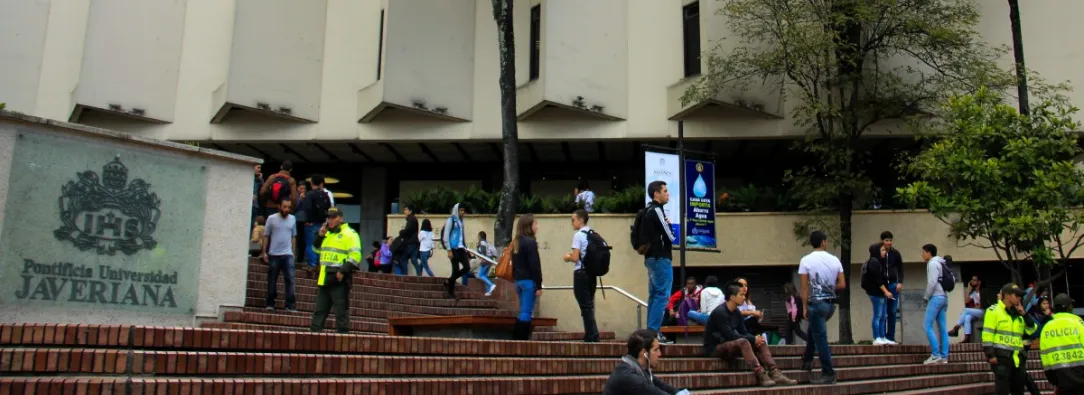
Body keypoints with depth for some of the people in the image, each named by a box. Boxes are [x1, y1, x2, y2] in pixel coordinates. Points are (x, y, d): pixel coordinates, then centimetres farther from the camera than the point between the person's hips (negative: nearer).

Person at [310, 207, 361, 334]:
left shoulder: (349, 234, -6)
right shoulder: (327, 234, 20)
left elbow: (355, 256, -15)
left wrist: (343, 271, -23)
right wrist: (320, 235, 10)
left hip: (339, 279, -8)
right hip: (324, 278, 8)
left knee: (341, 310, -5)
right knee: (319, 309, 12)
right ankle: (315, 331, 18)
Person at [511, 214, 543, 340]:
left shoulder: (516, 242, 14)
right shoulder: (530, 242, -12)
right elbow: (535, 265, -15)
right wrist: (539, 286, -14)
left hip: (519, 281, 8)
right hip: (528, 281, -8)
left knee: (523, 312, 14)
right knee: (526, 312, -5)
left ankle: (516, 338, 14)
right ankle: (522, 339, -4)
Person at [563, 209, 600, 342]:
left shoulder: (578, 235, -12)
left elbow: (575, 258, -17)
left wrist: (567, 257, 3)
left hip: (581, 273, -7)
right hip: (592, 273, 7)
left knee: (585, 306, -1)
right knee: (589, 305, 15)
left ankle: (590, 337, 1)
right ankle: (594, 336, 18)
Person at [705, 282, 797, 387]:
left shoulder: (737, 312, 7)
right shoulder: (719, 312, -20)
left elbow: (744, 333, 8)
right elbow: (730, 336, -24)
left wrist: (756, 338, -13)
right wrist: (753, 339, -18)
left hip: (730, 345, 9)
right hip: (715, 348, -9)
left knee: (760, 342, -4)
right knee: (743, 341, -34)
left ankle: (775, 373, -18)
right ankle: (761, 375, -38)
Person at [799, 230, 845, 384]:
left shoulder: (806, 260, -8)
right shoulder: (834, 260, 2)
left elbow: (804, 287, -9)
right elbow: (842, 285, 2)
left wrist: (804, 307, -4)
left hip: (816, 303, -5)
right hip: (831, 303, 5)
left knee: (820, 338, -1)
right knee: (814, 331, 27)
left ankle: (828, 373, -1)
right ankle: (807, 361, 33)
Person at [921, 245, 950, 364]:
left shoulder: (933, 263, -8)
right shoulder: (941, 263, 19)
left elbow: (932, 283, -17)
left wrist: (926, 297, -5)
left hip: (936, 297, -9)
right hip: (943, 297, 9)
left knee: (927, 325, -11)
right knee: (942, 328, 6)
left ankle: (936, 354, -17)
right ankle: (944, 356, 3)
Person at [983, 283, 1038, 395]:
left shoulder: (1018, 313, 17)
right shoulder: (994, 311, -5)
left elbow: (1032, 330, 13)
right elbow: (987, 334, -11)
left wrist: (1024, 314, 3)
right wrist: (990, 355, -17)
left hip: (1017, 358, 7)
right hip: (1001, 357, -7)